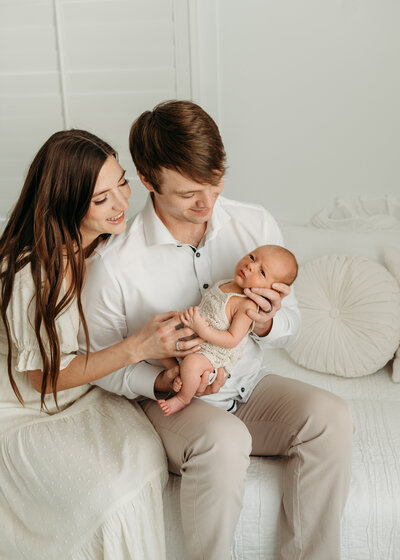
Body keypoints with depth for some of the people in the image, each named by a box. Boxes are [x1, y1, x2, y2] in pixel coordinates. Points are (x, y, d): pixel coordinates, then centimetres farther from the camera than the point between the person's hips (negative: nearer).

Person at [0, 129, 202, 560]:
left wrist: (166, 368, -17)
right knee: (112, 495, -24)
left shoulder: (114, 242, -6)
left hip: (92, 394, 6)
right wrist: (138, 347, -29)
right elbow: (47, 377, -18)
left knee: (143, 456, -21)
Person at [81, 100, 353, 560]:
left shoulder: (257, 225, -7)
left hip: (249, 386, 4)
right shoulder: (114, 263, -18)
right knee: (223, 440, -35)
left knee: (329, 416, -22)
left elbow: (289, 325, 4)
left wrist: (266, 323, -21)